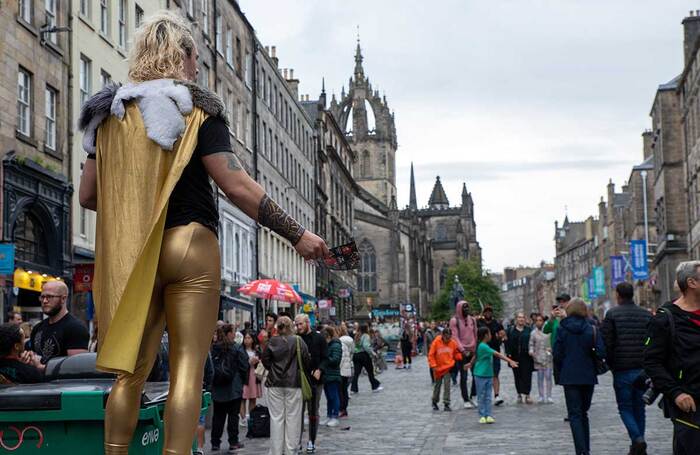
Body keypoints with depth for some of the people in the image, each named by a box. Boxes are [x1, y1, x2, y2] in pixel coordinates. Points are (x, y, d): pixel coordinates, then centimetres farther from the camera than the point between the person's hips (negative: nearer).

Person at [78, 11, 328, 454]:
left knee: (132, 368, 11)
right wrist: (297, 234, -6)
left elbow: (88, 195, 13)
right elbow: (236, 185, -10)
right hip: (190, 243, -4)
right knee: (188, 365, -3)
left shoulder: (110, 112, 12)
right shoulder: (196, 108, -2)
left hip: (130, 254, 5)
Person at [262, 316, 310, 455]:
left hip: (275, 383, 1)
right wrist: (302, 371, 14)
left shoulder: (272, 342, -1)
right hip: (293, 383, -1)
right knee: (292, 417, 5)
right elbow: (306, 360, -5)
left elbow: (265, 359, 0)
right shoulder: (298, 341, -5)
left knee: (276, 418, 5)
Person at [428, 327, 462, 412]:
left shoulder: (453, 343, -4)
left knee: (447, 386, -6)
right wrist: (433, 366, -14)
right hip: (438, 368, -1)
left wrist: (461, 356, -12)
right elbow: (431, 355, -8)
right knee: (437, 386, 11)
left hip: (448, 367, 1)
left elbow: (456, 354, 7)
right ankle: (434, 402, 28)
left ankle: (446, 404, -1)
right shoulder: (436, 342, -11)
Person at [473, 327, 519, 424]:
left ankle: (488, 416, 3)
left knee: (488, 397, 4)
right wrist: (510, 361, -31)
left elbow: (476, 356, 25)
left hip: (489, 375, 8)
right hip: (481, 375, -8)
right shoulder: (483, 346, -19)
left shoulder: (484, 346, 9)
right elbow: (497, 354, -26)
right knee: (481, 396, 2)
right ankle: (482, 416, 9)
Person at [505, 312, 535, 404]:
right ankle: (520, 394, 13)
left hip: (526, 356, -2)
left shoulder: (529, 330, 6)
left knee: (527, 375, -7)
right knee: (517, 376, 5)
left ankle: (526, 394, -6)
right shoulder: (510, 330, 9)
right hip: (515, 356, 2)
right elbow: (507, 342, 7)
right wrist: (508, 353, -2)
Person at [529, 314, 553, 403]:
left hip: (548, 356, -1)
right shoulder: (533, 333, 6)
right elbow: (531, 344, 7)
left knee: (548, 376, -3)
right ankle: (541, 396, 7)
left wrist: (551, 349, -8)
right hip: (538, 357, 1)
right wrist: (531, 351, -10)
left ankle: (549, 396, 3)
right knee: (540, 377, 3)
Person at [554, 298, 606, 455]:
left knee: (575, 414, -1)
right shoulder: (591, 329, -2)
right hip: (588, 377, 2)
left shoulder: (562, 329, -5)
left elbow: (557, 355, -4)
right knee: (583, 413, 17)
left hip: (569, 377, -2)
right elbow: (601, 352, -9)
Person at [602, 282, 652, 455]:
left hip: (622, 370, -4)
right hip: (643, 369, 4)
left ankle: (637, 439, -15)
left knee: (625, 408, 5)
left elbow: (605, 343, -9)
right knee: (639, 407, 14)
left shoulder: (612, 314, -6)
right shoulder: (647, 315, 5)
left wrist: (611, 364, 6)